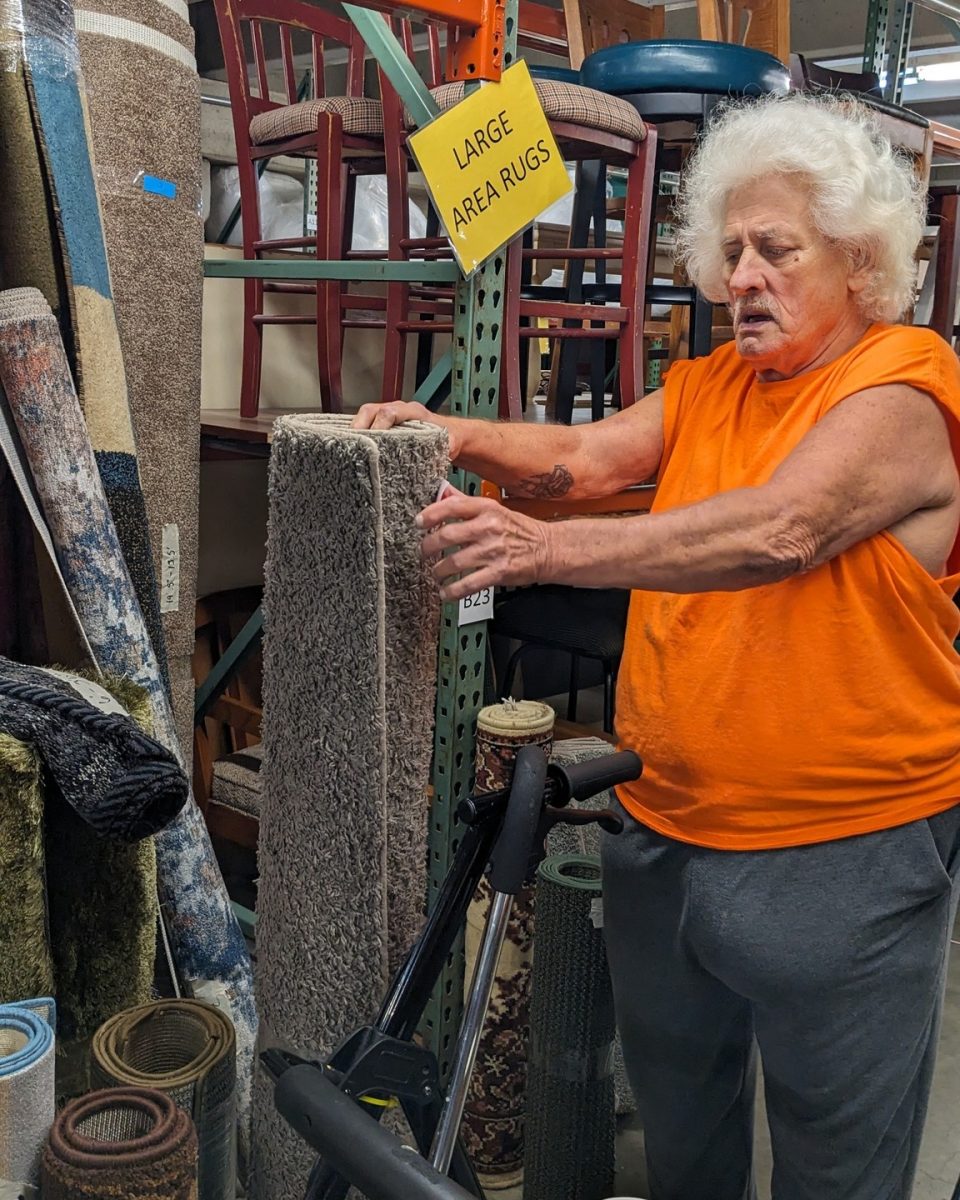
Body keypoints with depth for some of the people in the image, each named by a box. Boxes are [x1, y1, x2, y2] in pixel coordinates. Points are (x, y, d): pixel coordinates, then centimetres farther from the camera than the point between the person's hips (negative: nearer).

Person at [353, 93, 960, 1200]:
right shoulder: (710, 383, 9)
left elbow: (782, 528, -31)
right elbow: (588, 457, -1)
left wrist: (546, 549, -39)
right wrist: (459, 437, -19)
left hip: (841, 858, -6)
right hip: (666, 831, 7)